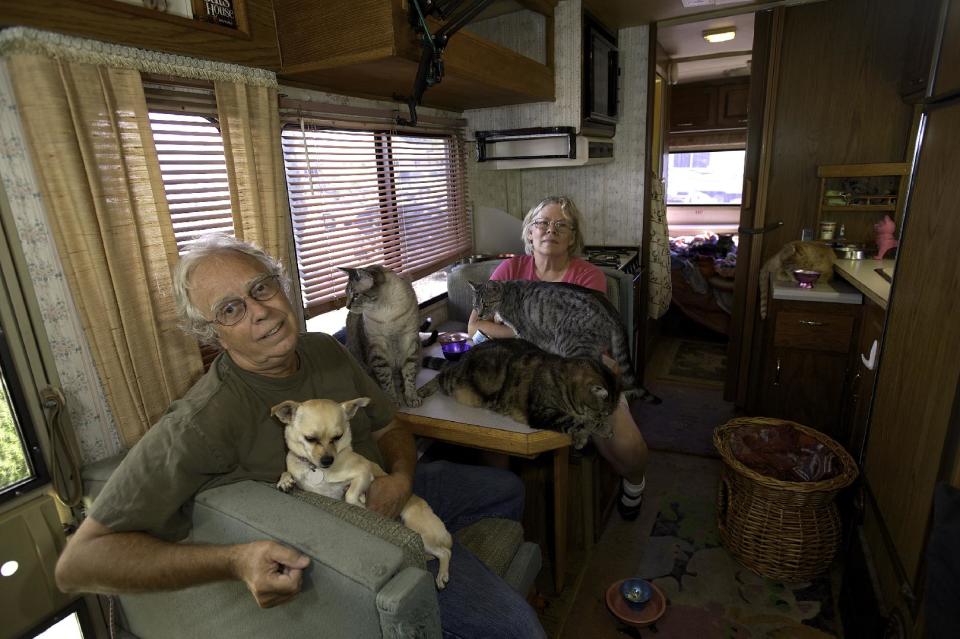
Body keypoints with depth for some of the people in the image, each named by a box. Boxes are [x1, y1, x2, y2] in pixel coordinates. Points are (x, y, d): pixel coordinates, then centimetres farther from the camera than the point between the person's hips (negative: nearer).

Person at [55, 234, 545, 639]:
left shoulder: (326, 350, -7)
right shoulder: (205, 421, -28)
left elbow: (388, 428, 4)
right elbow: (78, 562, -26)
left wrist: (401, 476, -18)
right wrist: (236, 561, -40)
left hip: (394, 493, 7)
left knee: (507, 489, 25)